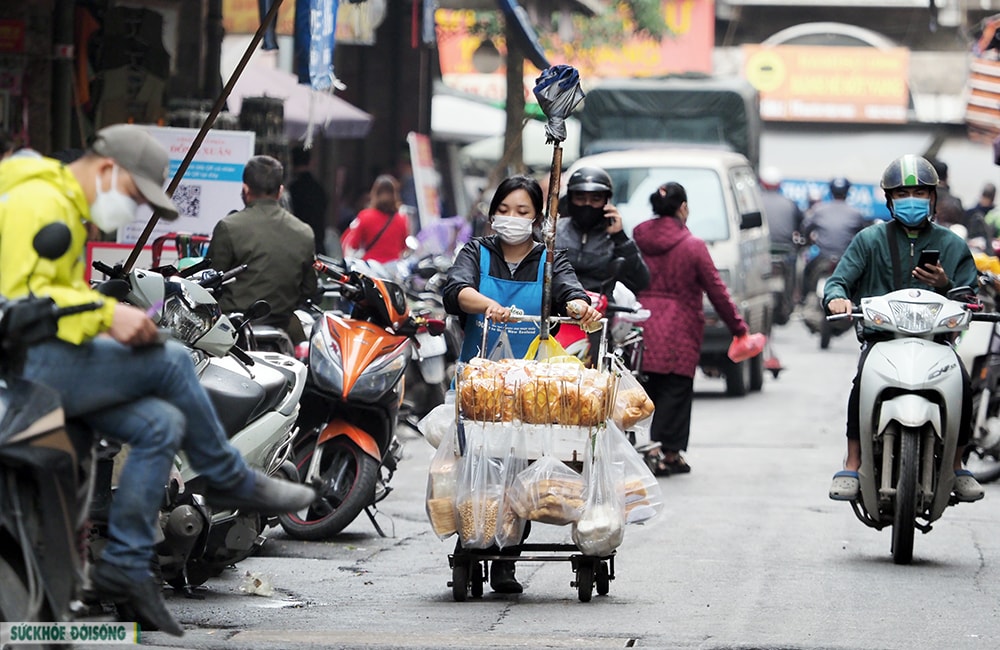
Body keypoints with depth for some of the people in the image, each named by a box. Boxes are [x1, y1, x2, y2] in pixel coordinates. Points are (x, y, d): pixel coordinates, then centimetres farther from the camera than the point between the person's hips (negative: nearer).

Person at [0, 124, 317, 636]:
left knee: (162, 425, -2)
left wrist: (113, 324, 10)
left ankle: (124, 565, -3)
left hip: (52, 365, 11)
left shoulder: (68, 209, 24)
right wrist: (106, 313, -24)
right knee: (171, 362, -14)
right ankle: (230, 480, 4)